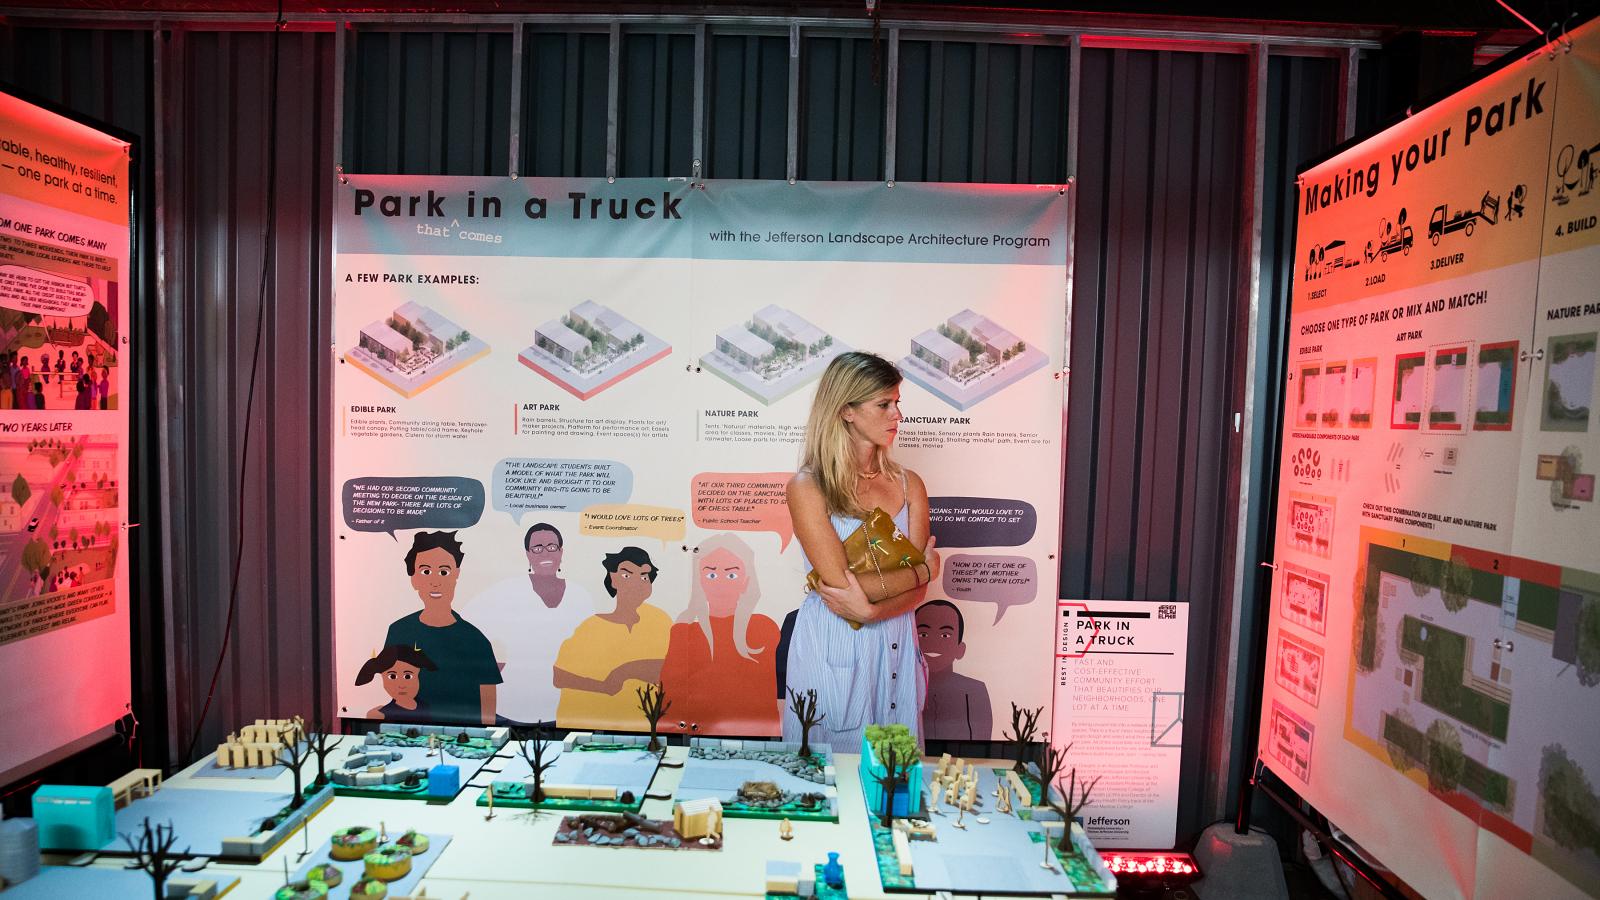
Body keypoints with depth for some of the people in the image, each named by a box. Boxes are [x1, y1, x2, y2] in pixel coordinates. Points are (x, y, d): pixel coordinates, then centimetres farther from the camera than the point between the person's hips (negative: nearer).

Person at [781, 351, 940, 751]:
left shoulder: (908, 484, 4)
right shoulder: (807, 488, -10)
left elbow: (918, 590, -1)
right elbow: (842, 585, -16)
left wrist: (870, 611, -20)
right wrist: (925, 569, -6)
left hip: (895, 645, 4)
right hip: (831, 648, -4)